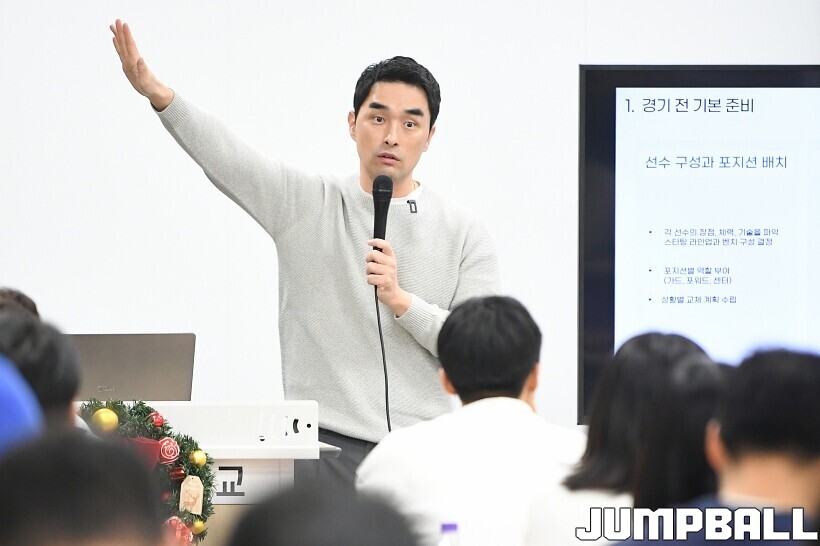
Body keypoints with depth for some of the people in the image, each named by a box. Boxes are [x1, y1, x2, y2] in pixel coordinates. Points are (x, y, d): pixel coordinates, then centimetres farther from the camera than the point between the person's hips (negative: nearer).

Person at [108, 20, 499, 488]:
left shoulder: (465, 233, 4)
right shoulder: (306, 203, 6)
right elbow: (223, 155, -7)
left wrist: (401, 300, -15)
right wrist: (160, 94, -23)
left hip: (419, 452, 0)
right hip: (323, 448, 0)